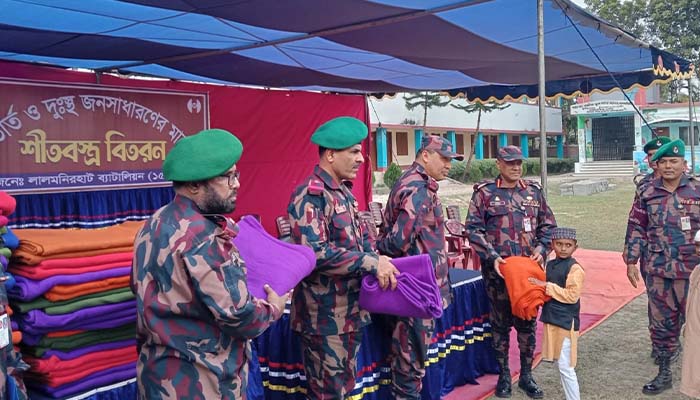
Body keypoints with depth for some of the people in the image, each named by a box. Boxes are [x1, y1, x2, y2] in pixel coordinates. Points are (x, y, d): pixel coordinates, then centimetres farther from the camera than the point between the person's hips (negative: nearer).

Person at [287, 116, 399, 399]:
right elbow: (316, 253, -28)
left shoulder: (343, 191, 12)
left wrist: (378, 260, -2)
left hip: (351, 309, 9)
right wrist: (372, 263, -24)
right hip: (325, 315, -9)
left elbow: (359, 236, 18)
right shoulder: (310, 196, -19)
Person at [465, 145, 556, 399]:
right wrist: (492, 257, -16)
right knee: (501, 323, 8)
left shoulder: (533, 192, 9)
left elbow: (548, 225, 13)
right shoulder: (485, 193, -3)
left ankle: (526, 375, 25)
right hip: (498, 269, -3)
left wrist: (541, 249, -4)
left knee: (527, 322, 9)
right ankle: (504, 375, 23)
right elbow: (474, 229, -6)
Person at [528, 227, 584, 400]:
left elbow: (572, 295, -19)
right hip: (551, 320, 8)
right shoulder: (550, 264, 10)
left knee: (565, 367, -3)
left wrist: (547, 286, -19)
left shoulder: (574, 268, -13)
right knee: (561, 366, 15)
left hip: (566, 322, -8)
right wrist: (539, 286, 2)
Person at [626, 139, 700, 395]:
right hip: (657, 271, 2)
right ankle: (664, 374, 27)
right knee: (662, 323, 12)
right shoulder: (648, 194, 3)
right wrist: (631, 261, 4)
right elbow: (637, 229, 6)